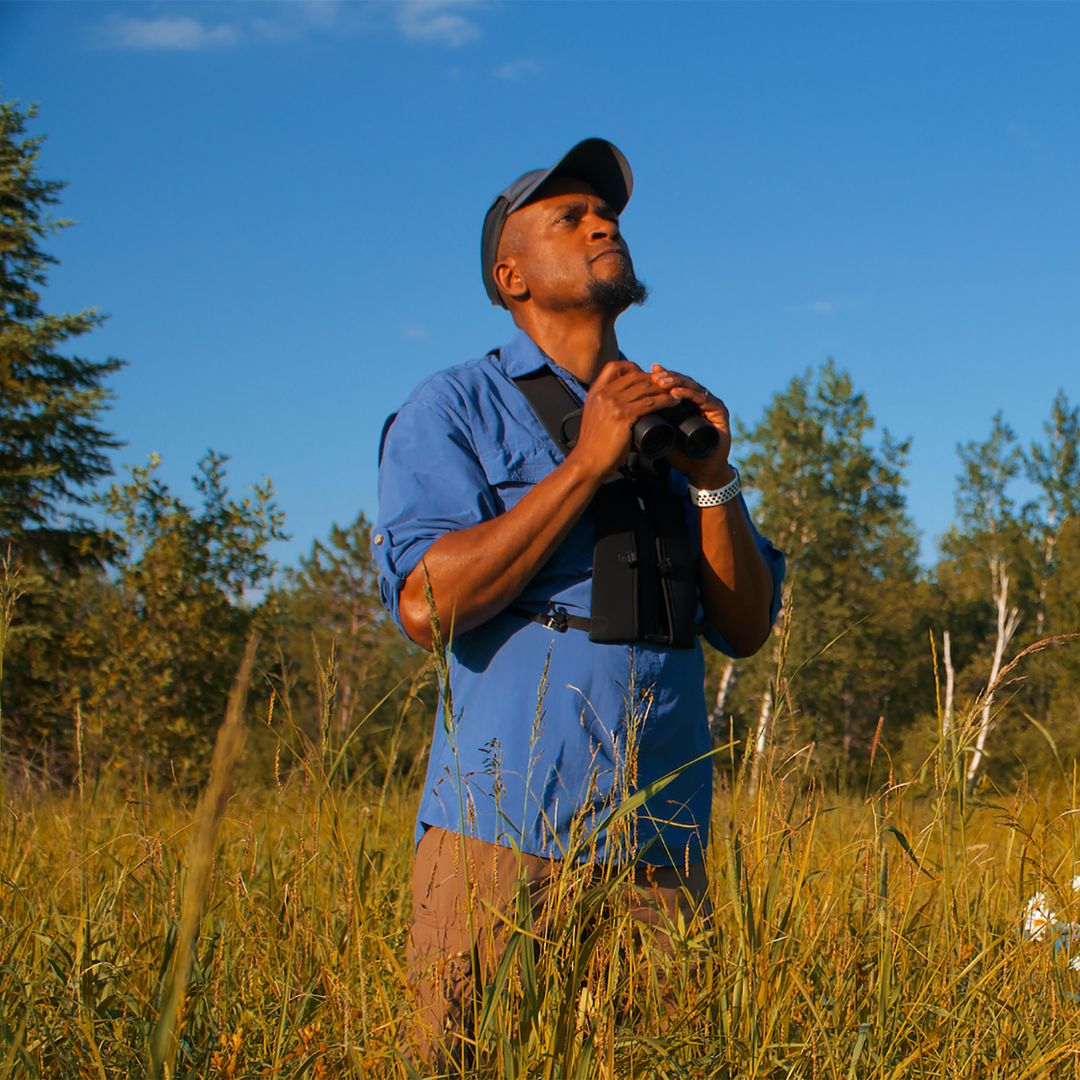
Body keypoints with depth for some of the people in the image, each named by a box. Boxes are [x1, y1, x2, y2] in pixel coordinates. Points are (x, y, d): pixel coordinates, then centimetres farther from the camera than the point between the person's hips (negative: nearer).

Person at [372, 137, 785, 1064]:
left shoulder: (672, 417, 18)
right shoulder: (453, 410, 3)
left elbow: (747, 628, 12)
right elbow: (428, 604, -13)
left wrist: (713, 478, -4)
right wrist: (587, 463, -12)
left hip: (660, 846, 4)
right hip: (504, 831, -4)